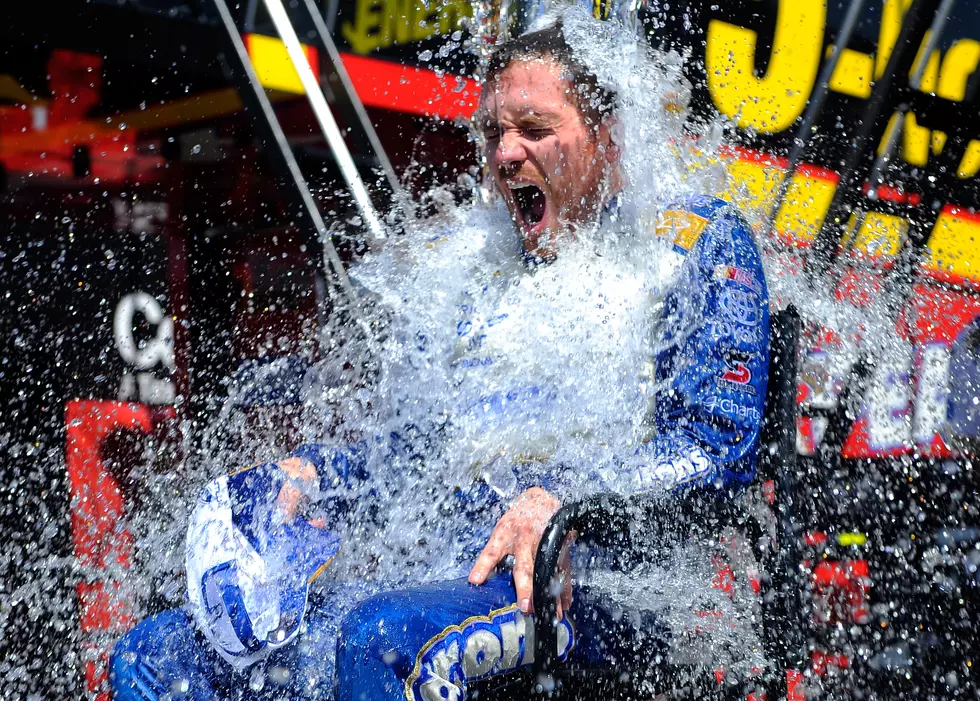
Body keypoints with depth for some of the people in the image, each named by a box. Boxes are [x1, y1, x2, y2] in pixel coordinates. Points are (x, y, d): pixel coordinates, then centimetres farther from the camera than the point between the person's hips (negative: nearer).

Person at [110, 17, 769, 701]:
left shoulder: (698, 242, 4)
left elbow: (717, 446, -9)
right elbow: (414, 433, 23)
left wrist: (564, 500, -24)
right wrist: (306, 471, 2)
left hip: (595, 587, -7)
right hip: (458, 570, 7)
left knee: (385, 635, -38)